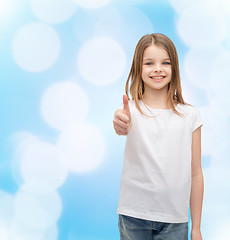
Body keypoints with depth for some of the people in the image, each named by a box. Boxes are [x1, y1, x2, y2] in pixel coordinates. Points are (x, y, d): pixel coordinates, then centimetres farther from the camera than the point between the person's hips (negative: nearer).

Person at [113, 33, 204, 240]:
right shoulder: (131, 109, -4)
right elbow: (123, 126, -29)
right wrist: (121, 124, -54)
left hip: (175, 220, 1)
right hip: (133, 215, -1)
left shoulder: (189, 115, 0)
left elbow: (195, 173, 2)